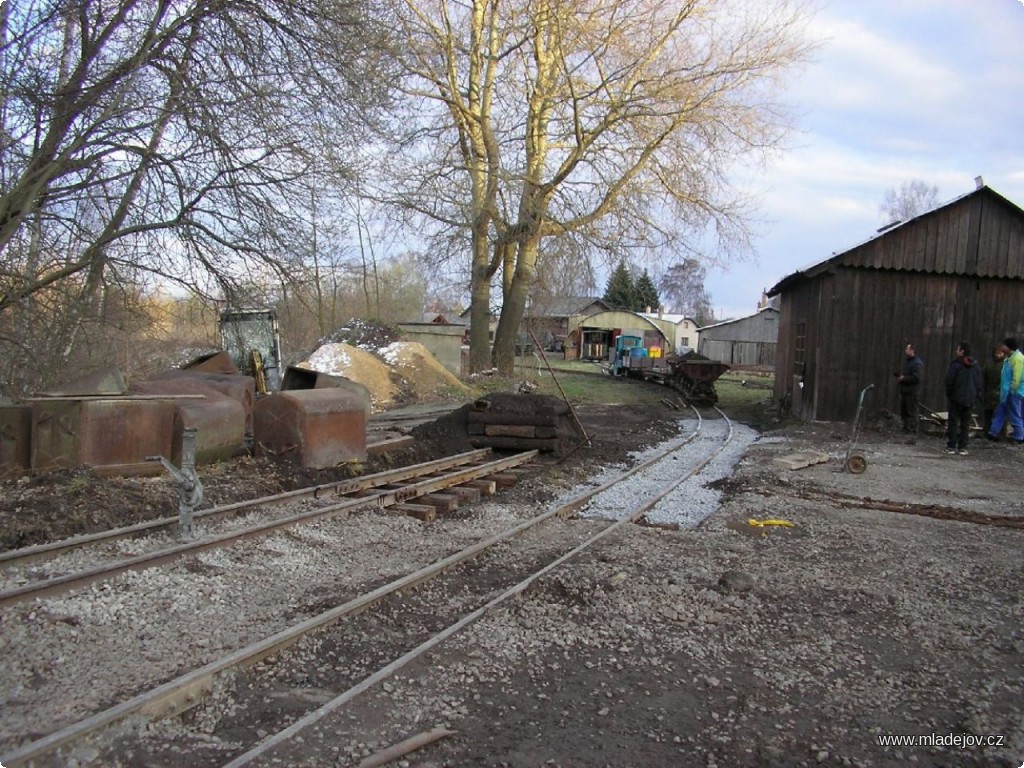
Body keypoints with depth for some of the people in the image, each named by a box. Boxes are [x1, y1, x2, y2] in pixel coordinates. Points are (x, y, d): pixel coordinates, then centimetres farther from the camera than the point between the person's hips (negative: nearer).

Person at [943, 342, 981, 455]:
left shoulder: (956, 364, -12)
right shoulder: (975, 365, 7)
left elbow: (949, 381, -12)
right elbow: (979, 383, 9)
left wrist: (949, 394, 1)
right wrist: (976, 397, 13)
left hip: (956, 398, -5)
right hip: (969, 400, 5)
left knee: (953, 422, 1)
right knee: (965, 424, 9)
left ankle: (951, 446, 0)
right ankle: (963, 447, 8)